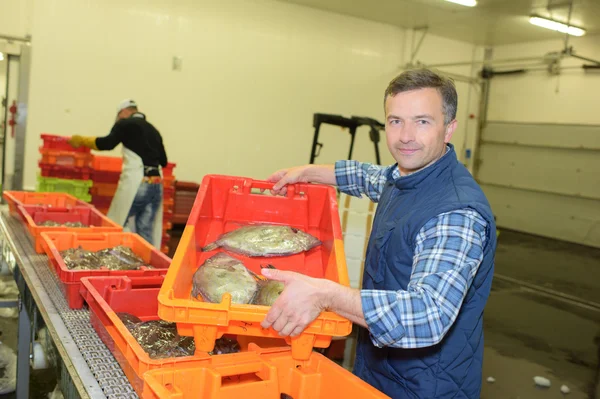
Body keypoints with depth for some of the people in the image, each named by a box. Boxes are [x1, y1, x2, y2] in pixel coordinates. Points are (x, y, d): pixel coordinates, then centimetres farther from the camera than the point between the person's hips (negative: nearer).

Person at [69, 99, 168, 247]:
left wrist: (81, 141, 2)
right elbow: (163, 161, 23)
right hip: (156, 185, 6)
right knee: (146, 232, 8)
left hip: (136, 183, -6)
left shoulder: (126, 124, 4)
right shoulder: (153, 130, 21)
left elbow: (107, 143, -10)